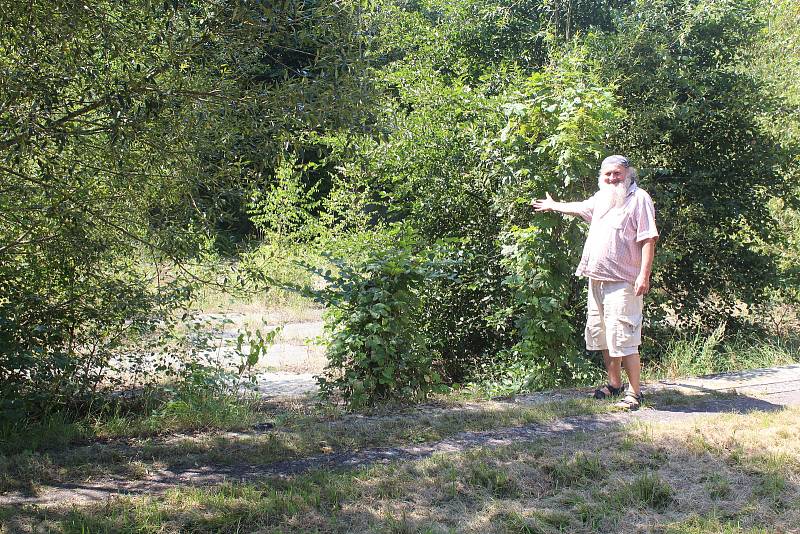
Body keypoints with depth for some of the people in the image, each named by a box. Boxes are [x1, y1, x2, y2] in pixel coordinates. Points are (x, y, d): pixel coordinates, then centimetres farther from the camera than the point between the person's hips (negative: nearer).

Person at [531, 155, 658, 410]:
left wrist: (644, 275, -20)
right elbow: (581, 208, 40)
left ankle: (635, 392, -7)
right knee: (601, 334, 15)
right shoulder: (601, 198, 17)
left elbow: (648, 239, -13)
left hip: (623, 282, -9)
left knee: (623, 337, -13)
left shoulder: (639, 198, -8)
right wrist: (553, 205, 53)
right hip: (597, 279, 9)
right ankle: (614, 383, 29)